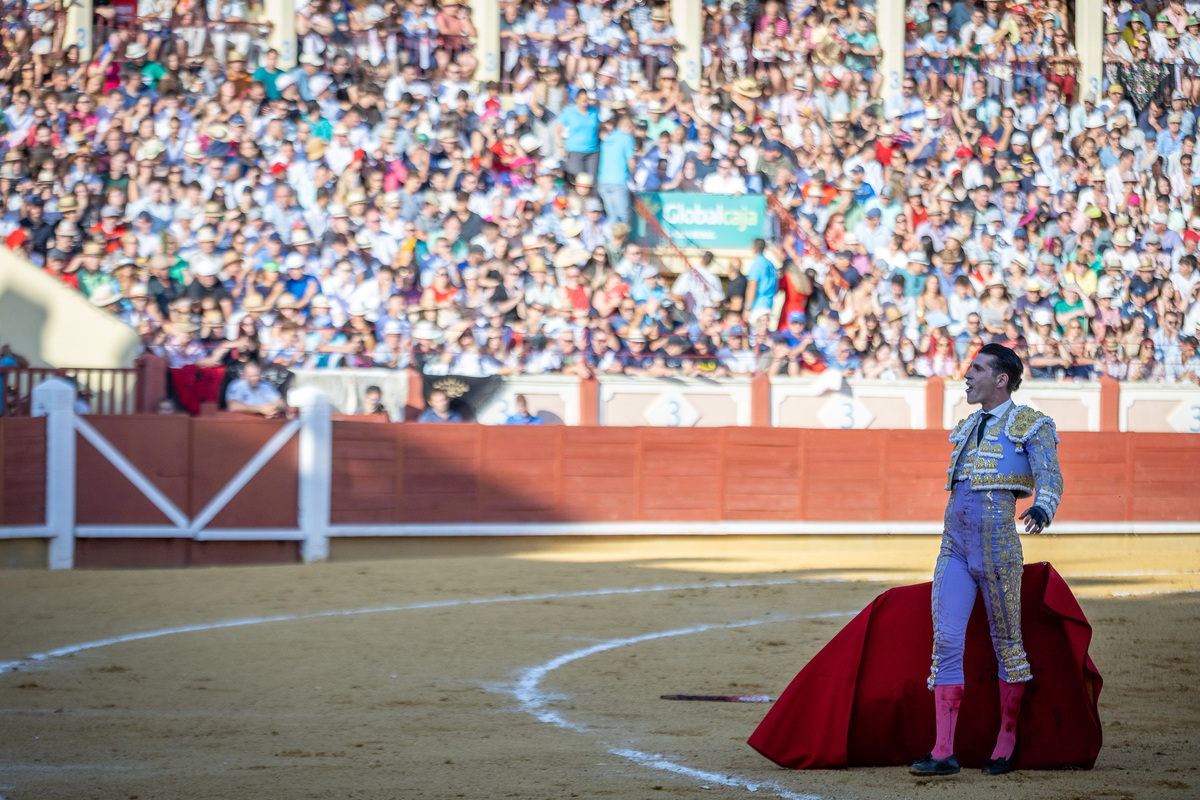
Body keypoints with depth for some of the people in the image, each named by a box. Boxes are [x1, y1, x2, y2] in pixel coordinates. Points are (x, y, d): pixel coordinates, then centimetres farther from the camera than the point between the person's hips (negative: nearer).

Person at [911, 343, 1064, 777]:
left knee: (1006, 643, 4)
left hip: (997, 545, -6)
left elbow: (1050, 477, -14)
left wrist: (1042, 509, -35)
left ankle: (1006, 747, 14)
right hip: (954, 546, 6)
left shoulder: (1031, 425, -1)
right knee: (946, 641, -6)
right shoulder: (966, 428, 19)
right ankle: (943, 752, -11)